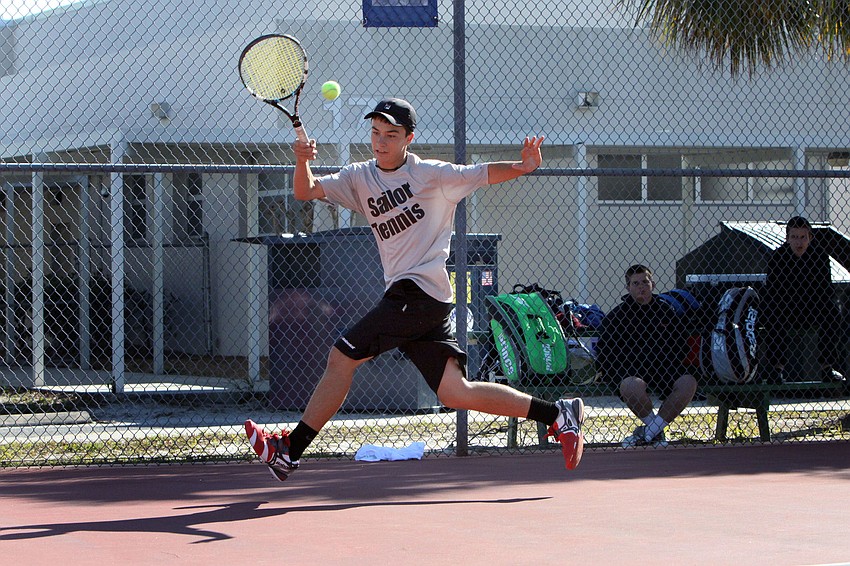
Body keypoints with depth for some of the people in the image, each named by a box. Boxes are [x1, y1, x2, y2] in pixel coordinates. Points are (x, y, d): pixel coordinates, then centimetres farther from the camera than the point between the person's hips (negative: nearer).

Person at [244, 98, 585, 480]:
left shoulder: (430, 173, 0)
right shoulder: (360, 179, 16)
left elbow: (484, 174, 2)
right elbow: (306, 191, 9)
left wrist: (522, 166, -18)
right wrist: (302, 161, -13)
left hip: (420, 291, -7)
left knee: (341, 357, -9)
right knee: (455, 393, -1)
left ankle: (289, 449, -2)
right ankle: (557, 414, 3)